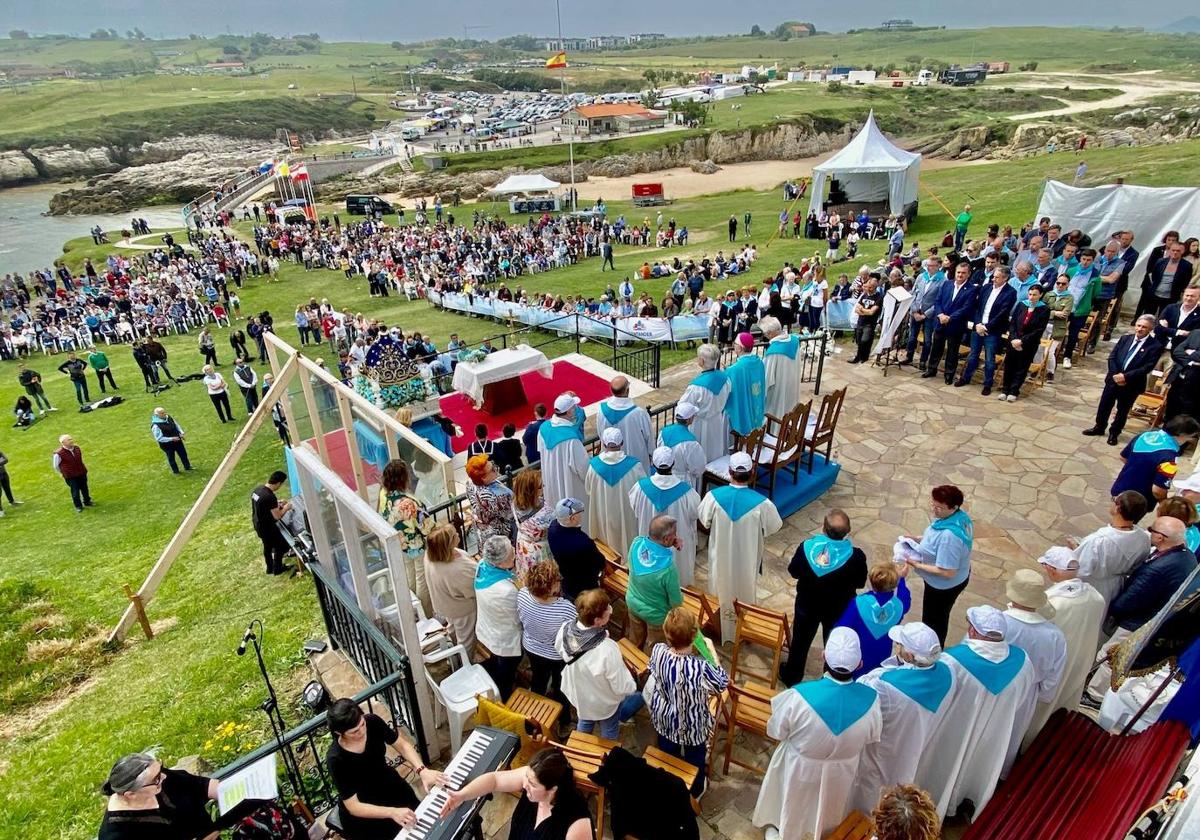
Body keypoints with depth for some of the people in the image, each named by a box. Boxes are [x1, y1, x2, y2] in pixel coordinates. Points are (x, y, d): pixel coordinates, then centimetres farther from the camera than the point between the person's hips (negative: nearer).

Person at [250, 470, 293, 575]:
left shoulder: (257, 489, -5)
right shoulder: (270, 497, -32)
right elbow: (277, 516, -25)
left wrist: (276, 504, 10)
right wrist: (286, 508, -8)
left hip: (258, 525, 9)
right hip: (267, 527, -9)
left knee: (267, 546, 27)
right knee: (281, 546, 14)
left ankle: (270, 568, 44)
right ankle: (278, 569, 31)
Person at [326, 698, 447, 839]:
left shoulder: (373, 722, -20)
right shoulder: (336, 759, -30)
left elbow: (403, 745, -9)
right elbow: (353, 806, -27)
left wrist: (422, 770, -25)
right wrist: (392, 812, -39)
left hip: (388, 784, 4)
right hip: (362, 810, -4)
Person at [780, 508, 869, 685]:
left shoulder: (806, 547, -27)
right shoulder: (856, 556, -29)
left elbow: (793, 572, -10)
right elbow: (860, 583, -11)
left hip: (807, 605, 1)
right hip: (839, 610, 0)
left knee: (800, 641, 24)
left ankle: (792, 676, 45)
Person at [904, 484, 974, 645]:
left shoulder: (949, 536, -41)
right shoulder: (958, 516, -12)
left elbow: (947, 572, -34)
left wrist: (918, 565, -24)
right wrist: (919, 539, -2)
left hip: (945, 585, -9)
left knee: (933, 621, 18)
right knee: (938, 617, 31)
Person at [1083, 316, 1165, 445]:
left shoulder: (1155, 346, -10)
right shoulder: (1125, 338, 2)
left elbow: (1147, 367, -15)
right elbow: (1112, 357, 1)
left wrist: (1126, 376, -21)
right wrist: (1115, 374, -11)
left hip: (1132, 384, -3)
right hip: (1114, 379, 3)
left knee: (1122, 410, 10)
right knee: (1104, 405, 13)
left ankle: (1114, 433, 25)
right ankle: (1099, 428, 31)